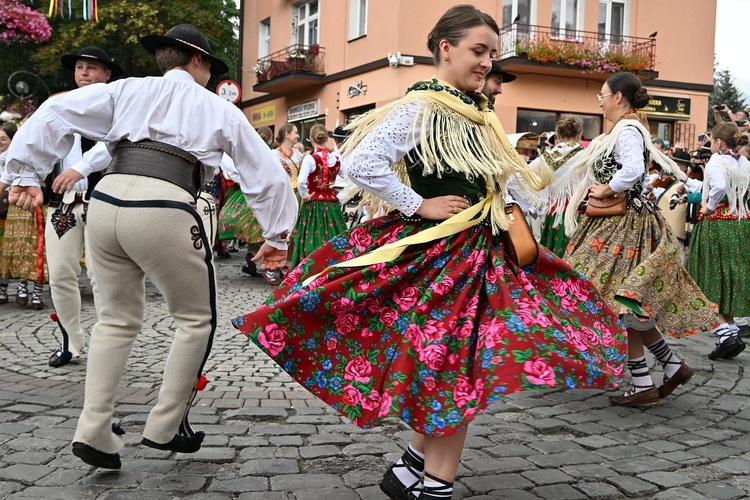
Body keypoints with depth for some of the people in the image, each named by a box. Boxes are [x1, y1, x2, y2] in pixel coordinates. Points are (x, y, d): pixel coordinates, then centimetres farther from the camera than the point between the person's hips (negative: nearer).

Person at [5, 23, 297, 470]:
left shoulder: (128, 90, 22)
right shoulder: (219, 109, 17)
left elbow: (57, 112, 11)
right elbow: (266, 172, 18)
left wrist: (29, 174, 11)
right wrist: (277, 236, 24)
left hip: (106, 201, 4)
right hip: (164, 211, -4)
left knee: (118, 319, 20)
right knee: (196, 319, 15)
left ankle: (94, 431, 13)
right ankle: (165, 428, 18)